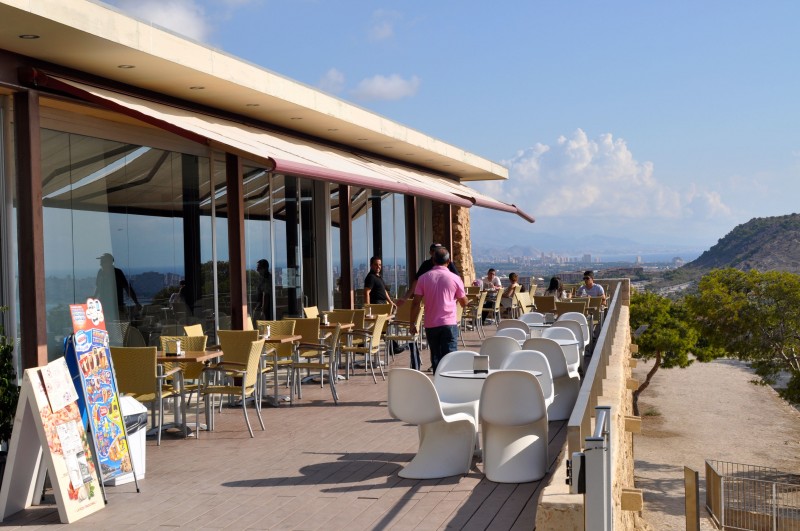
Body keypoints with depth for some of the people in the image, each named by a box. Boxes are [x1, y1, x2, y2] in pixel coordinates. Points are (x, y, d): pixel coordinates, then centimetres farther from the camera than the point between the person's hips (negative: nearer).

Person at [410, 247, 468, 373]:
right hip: (449, 324, -2)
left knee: (436, 357, 11)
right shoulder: (455, 278, -1)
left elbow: (416, 303, -3)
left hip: (430, 325, 2)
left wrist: (412, 324, 4)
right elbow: (464, 302, 8)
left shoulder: (423, 278, 0)